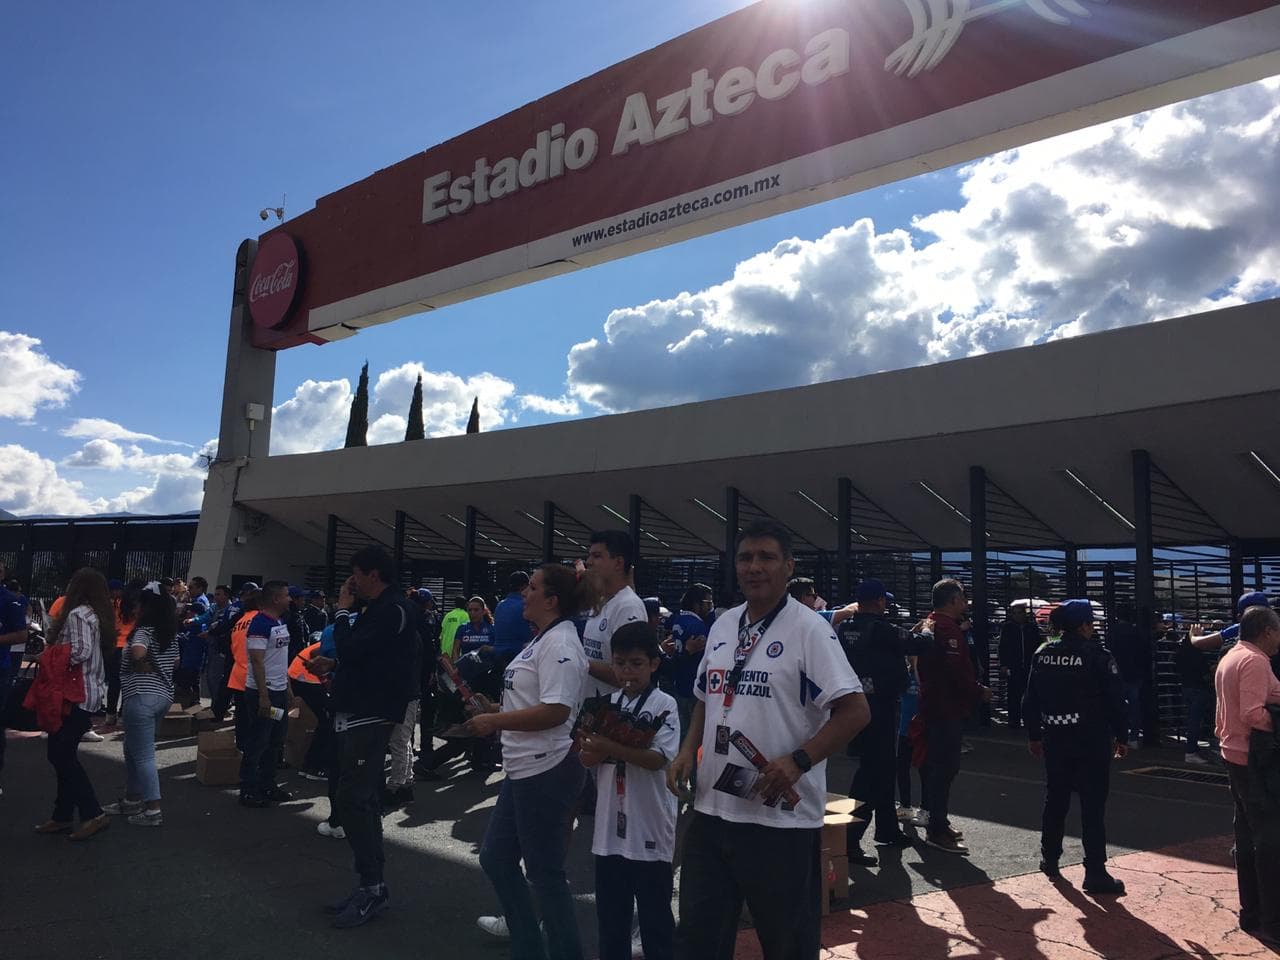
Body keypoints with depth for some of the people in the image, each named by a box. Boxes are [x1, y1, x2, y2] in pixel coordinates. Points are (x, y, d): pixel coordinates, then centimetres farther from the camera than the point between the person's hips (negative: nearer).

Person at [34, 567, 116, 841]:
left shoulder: (78, 614, -15)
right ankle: (63, 816, 20)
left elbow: (80, 651, -25)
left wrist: (49, 658, -12)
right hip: (89, 693, 9)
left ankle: (93, 815, -3)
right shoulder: (99, 615, 12)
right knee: (64, 754, 14)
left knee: (61, 755, -4)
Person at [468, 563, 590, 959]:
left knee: (545, 872, 2)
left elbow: (555, 711, -26)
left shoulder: (560, 644, -17)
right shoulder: (542, 640, 13)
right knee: (495, 858, 18)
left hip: (546, 770, -11)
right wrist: (497, 710, 11)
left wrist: (494, 722, -19)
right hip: (523, 768, 11)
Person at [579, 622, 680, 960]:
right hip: (611, 821, 5)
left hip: (650, 824, -5)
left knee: (654, 908, 8)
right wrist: (593, 745, -18)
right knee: (610, 906, 16)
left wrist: (612, 748, -27)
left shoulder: (663, 704, -9)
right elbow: (588, 758, 5)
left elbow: (659, 758, -18)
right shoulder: (608, 704, 7)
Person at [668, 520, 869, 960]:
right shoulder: (722, 626, 11)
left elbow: (855, 711, -14)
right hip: (712, 811, 6)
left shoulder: (808, 628, -10)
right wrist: (688, 751, 6)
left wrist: (797, 762, -23)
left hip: (781, 818, -6)